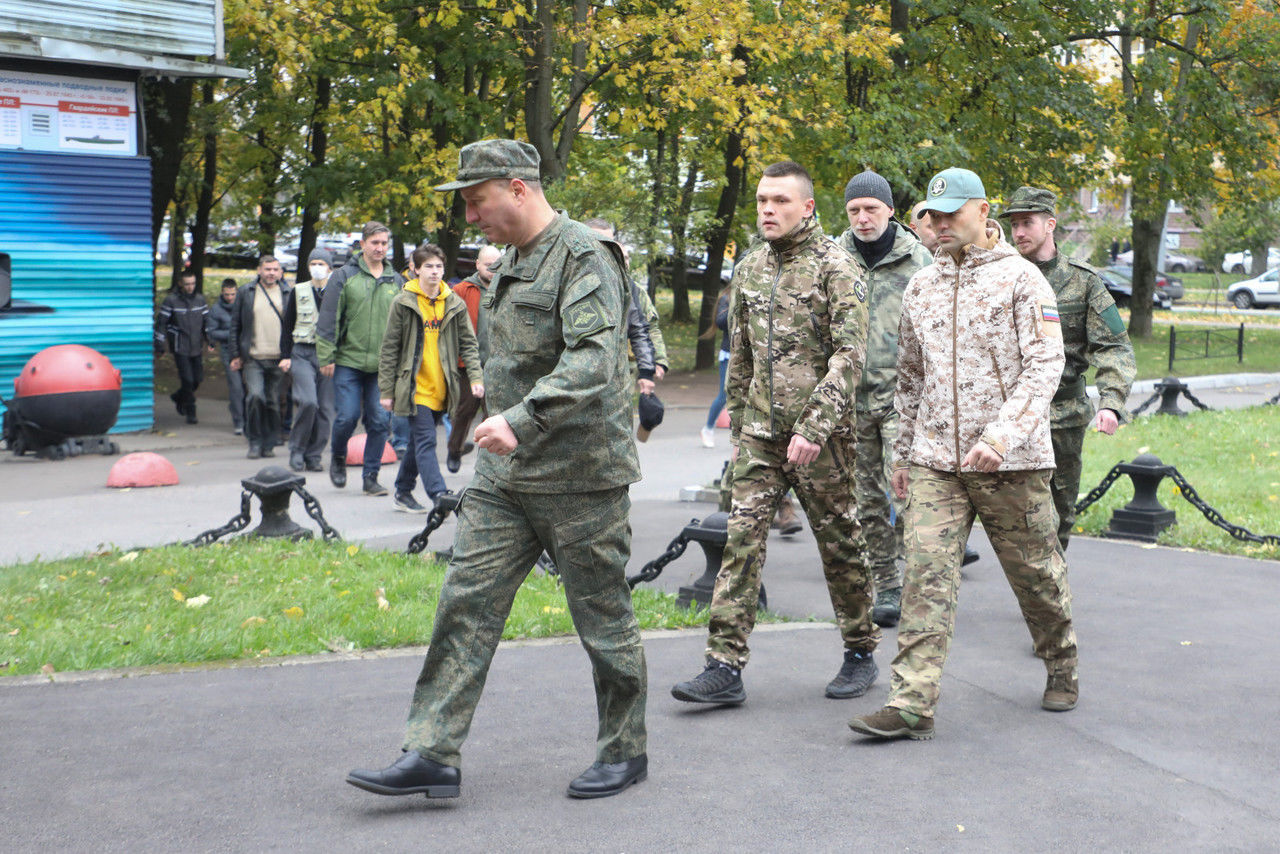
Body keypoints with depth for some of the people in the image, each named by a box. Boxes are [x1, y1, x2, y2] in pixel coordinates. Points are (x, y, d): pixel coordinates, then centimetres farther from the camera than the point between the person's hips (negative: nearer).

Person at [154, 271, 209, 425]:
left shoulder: (200, 299, 6)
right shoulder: (171, 300, -7)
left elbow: (207, 320, 15)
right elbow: (161, 322, -4)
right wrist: (159, 344, -7)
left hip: (196, 347, 5)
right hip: (180, 347, -5)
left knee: (198, 378, 6)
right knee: (187, 380, -10)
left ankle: (178, 397, 34)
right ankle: (190, 412, 5)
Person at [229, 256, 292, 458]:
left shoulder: (288, 294, 7)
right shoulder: (245, 293, 7)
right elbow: (235, 325, 10)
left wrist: (290, 356, -2)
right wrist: (235, 355, 5)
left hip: (278, 359, 1)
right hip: (253, 358, -1)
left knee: (273, 402, 6)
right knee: (255, 396, -16)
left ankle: (269, 444, 18)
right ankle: (254, 442, -3)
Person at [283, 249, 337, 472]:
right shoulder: (298, 291, 8)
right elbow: (287, 325, 12)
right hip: (302, 355, -1)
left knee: (325, 408, -1)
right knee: (308, 402, -18)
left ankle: (314, 456, 10)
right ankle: (297, 450, -2)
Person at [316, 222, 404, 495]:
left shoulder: (396, 281, 11)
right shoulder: (344, 277, 1)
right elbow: (328, 319, -1)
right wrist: (326, 357, -7)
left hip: (383, 366, 3)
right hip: (348, 362, -3)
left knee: (379, 421, 0)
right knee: (347, 416, -7)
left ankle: (371, 477, 10)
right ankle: (338, 458, 23)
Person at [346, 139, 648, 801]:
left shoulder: (582, 257, -13)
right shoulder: (510, 263, 16)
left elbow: (592, 359, -28)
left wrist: (521, 420, -38)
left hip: (579, 475, -8)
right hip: (504, 475, 8)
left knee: (603, 618, 4)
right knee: (466, 602, 1)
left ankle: (625, 751, 20)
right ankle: (432, 755, 4)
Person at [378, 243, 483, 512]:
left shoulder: (455, 304, 7)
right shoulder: (403, 303, -2)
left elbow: (468, 344, 9)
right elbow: (389, 349, 1)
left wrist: (475, 377, -5)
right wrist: (386, 390, -2)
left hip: (441, 388, 4)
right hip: (415, 387, -4)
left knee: (420, 441, 13)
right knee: (425, 441, -11)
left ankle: (403, 492, 27)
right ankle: (440, 496, -16)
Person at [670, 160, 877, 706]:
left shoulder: (836, 267, -7)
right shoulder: (749, 268, 13)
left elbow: (849, 355, -15)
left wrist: (815, 427, -22)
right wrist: (736, 420, 19)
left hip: (820, 434, -5)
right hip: (759, 433, 5)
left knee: (839, 543, 5)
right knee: (742, 537, -3)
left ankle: (861, 652, 22)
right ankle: (725, 666, -2)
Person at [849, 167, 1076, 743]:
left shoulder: (1020, 279, -4)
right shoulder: (921, 287, 13)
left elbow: (1045, 366, -12)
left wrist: (1003, 434, -24)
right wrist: (902, 452, 21)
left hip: (1012, 463, -4)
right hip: (935, 462, 4)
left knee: (1036, 574, 9)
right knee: (926, 576, -7)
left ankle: (1062, 668, 34)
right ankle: (911, 705, -10)